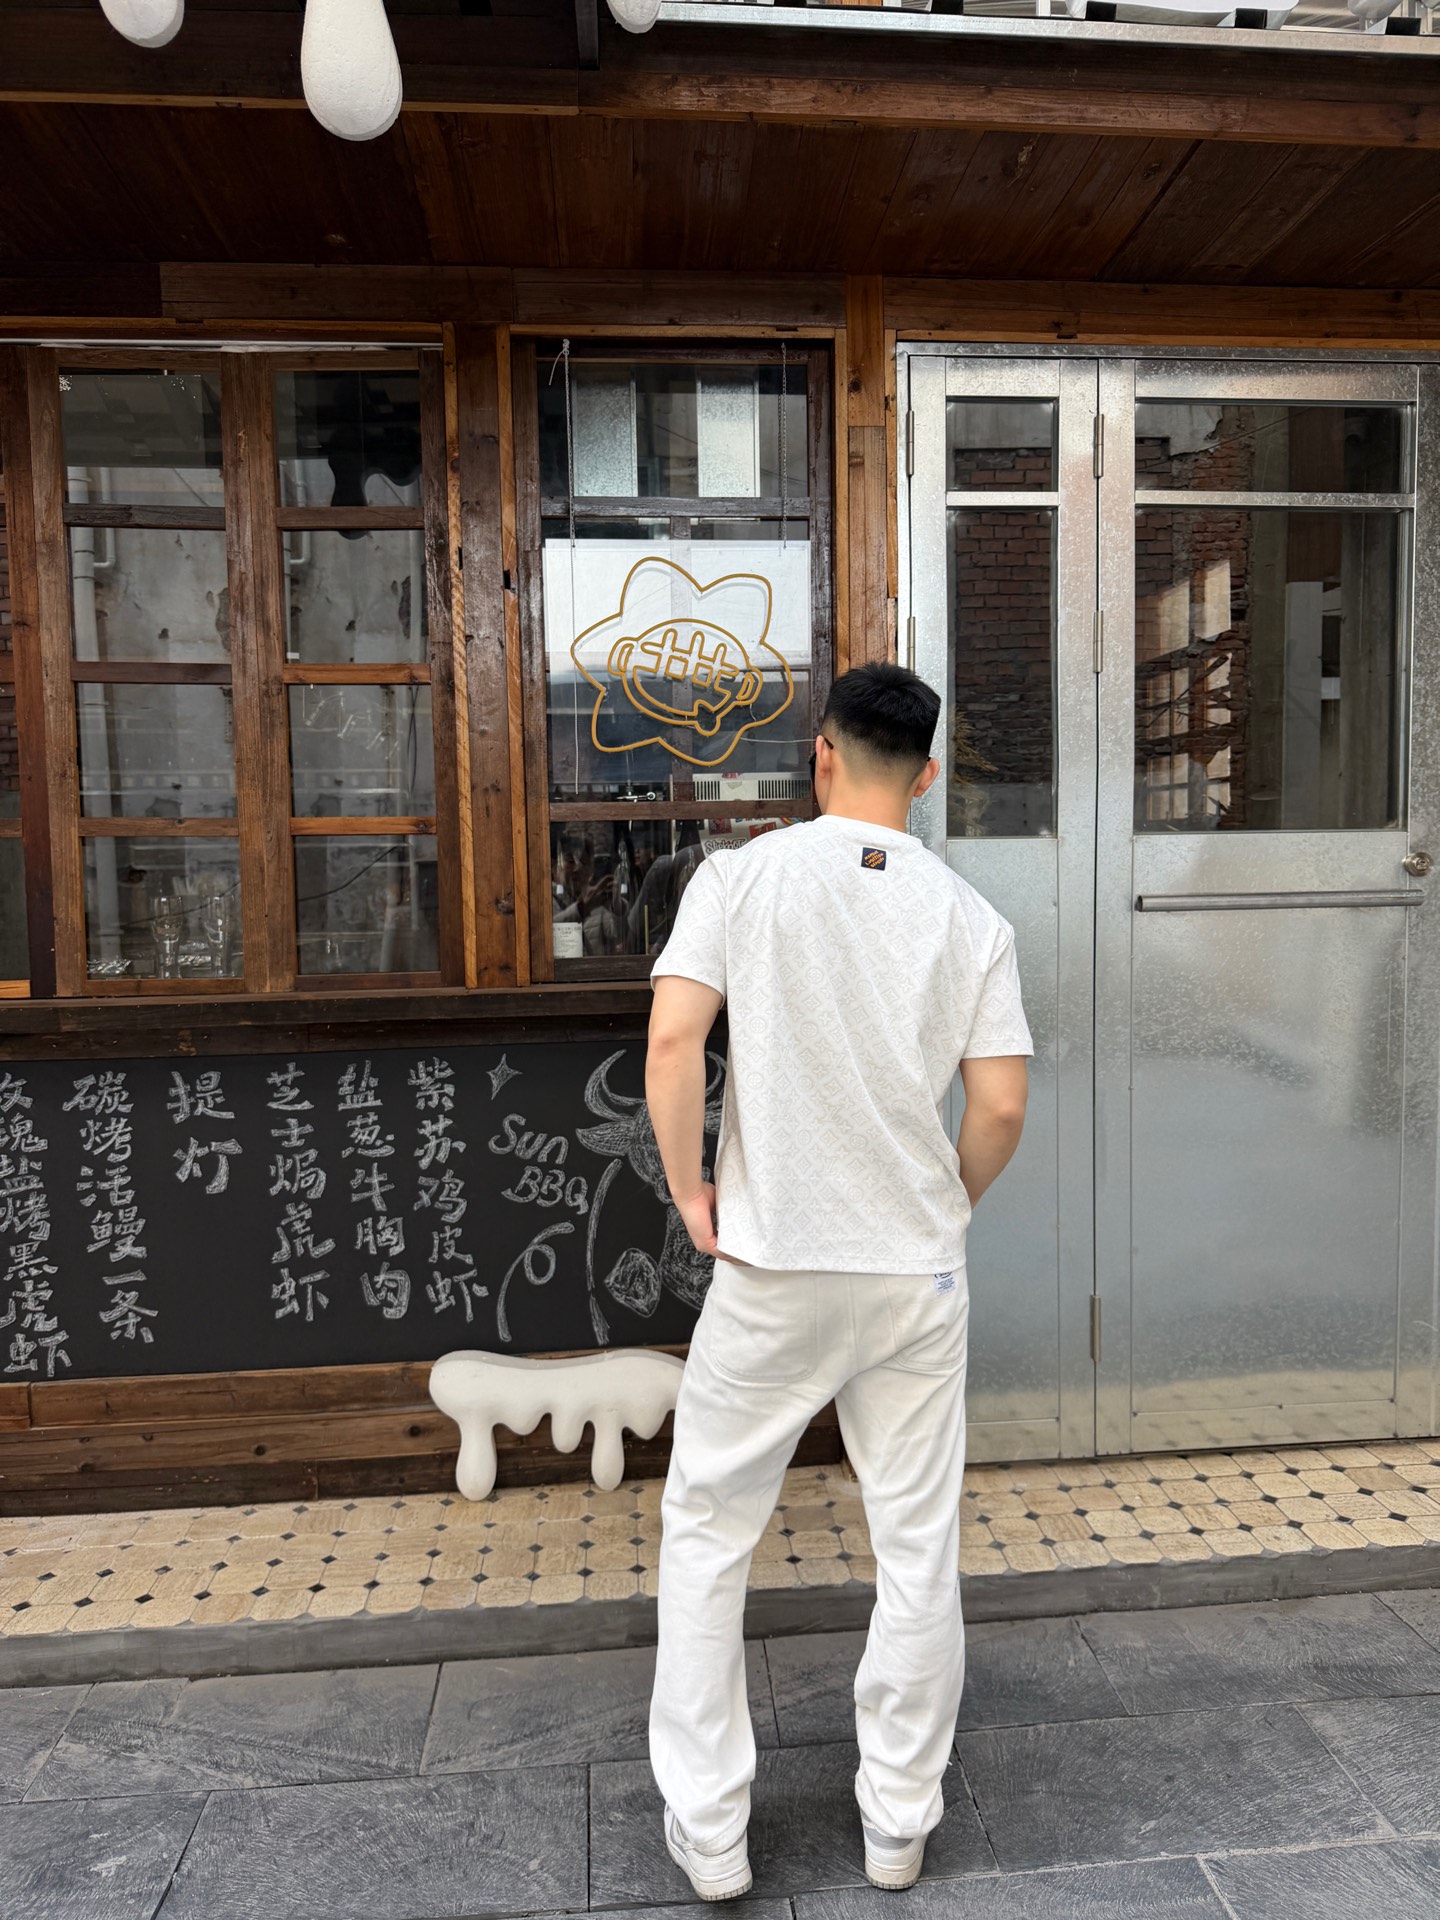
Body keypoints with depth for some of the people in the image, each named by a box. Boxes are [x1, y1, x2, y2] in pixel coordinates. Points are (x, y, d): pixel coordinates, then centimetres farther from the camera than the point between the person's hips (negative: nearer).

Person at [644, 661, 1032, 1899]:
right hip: (920, 1276, 3)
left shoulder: (744, 876, -7)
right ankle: (900, 1822, 34)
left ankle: (708, 1830, 27)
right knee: (920, 1545, 17)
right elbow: (1002, 1107, -4)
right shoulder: (971, 918, -1)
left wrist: (691, 1195, -4)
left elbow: (673, 1042, -18)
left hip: (773, 1272, -2)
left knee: (707, 1535, 16)